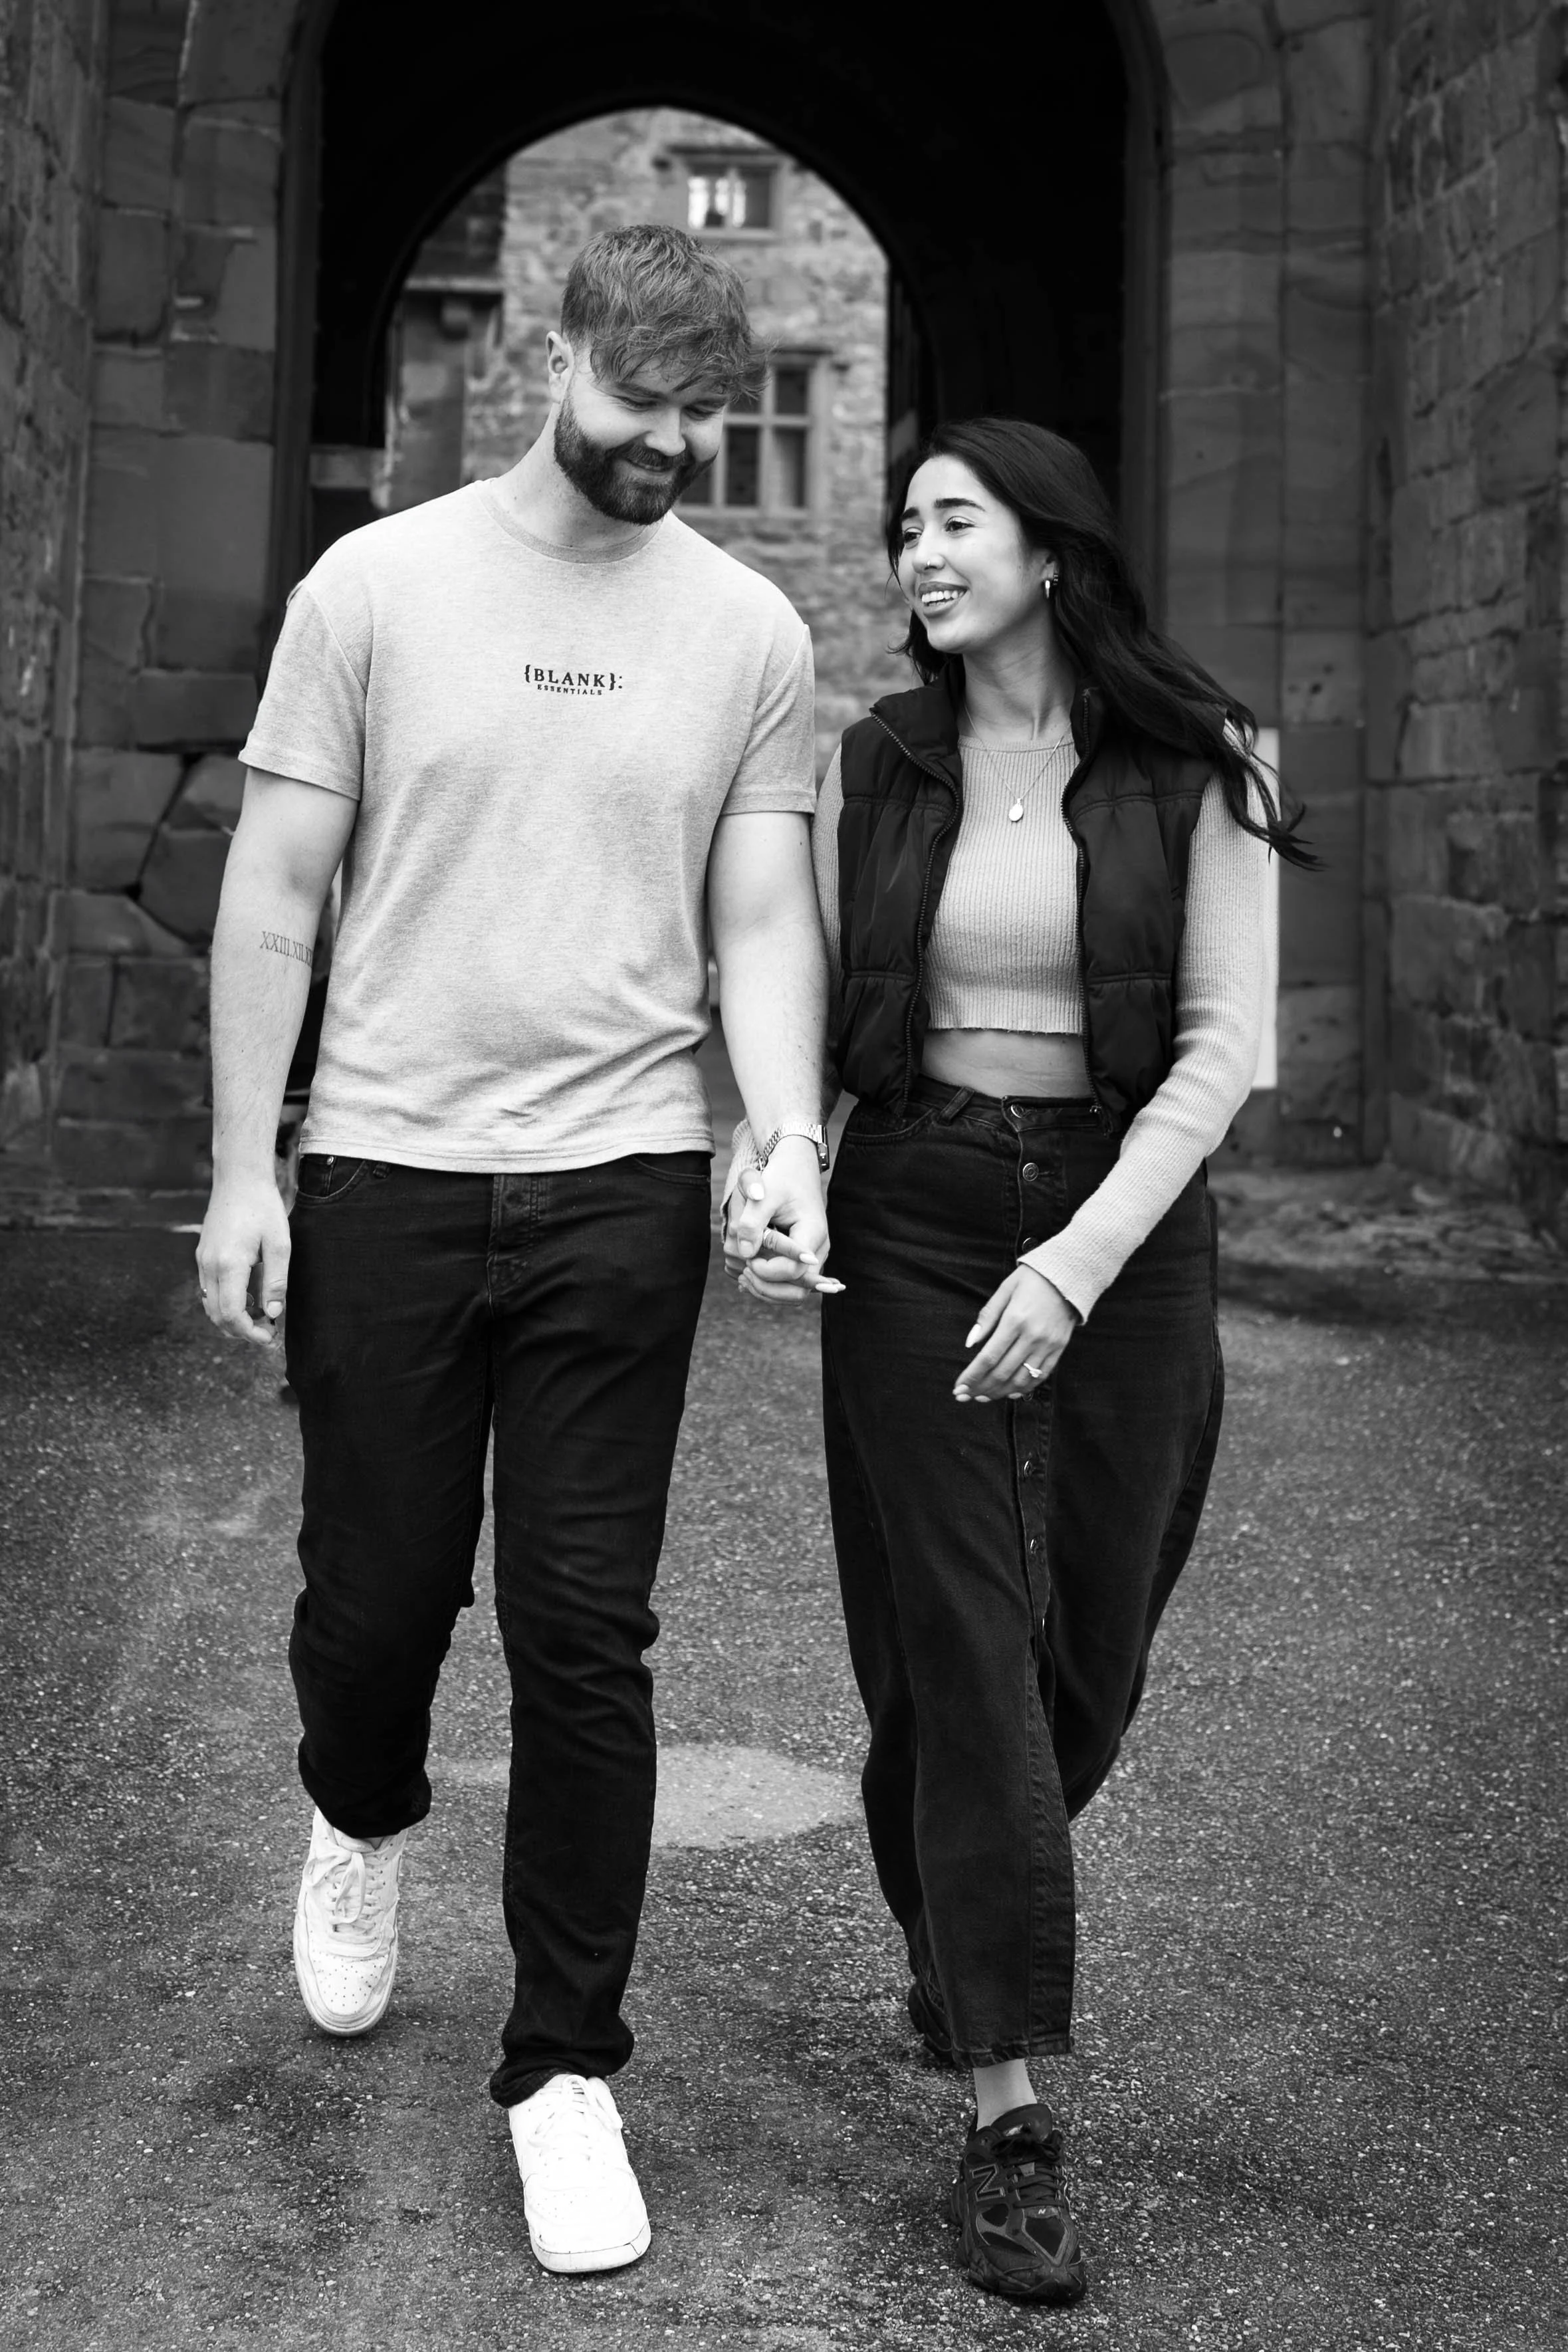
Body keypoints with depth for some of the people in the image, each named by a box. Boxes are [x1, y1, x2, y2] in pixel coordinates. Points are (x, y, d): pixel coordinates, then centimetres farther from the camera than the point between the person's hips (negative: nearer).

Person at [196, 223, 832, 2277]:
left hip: (623, 1185, 0)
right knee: (377, 1589, 10)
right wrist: (241, 1170, -2)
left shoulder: (752, 635, 5)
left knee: (585, 1633, 2)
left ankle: (566, 2069, 17)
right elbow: (276, 894, 2)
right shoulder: (377, 584, 2)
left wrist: (788, 1137, -13)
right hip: (386, 1172, 0)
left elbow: (764, 920, 5)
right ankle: (363, 1816, 46)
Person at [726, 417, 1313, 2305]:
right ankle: (1007, 2112, 5)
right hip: (911, 1225, 0)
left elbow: (1221, 1047, -8)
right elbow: (808, 1015, 7)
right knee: (958, 1646, -3)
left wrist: (1081, 1262, -18)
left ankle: (961, 1922, 43)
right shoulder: (872, 768, 4)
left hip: (1130, 1230, 0)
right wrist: (754, 1173, -12)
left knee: (1087, 1647, 10)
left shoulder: (1199, 768, -3)